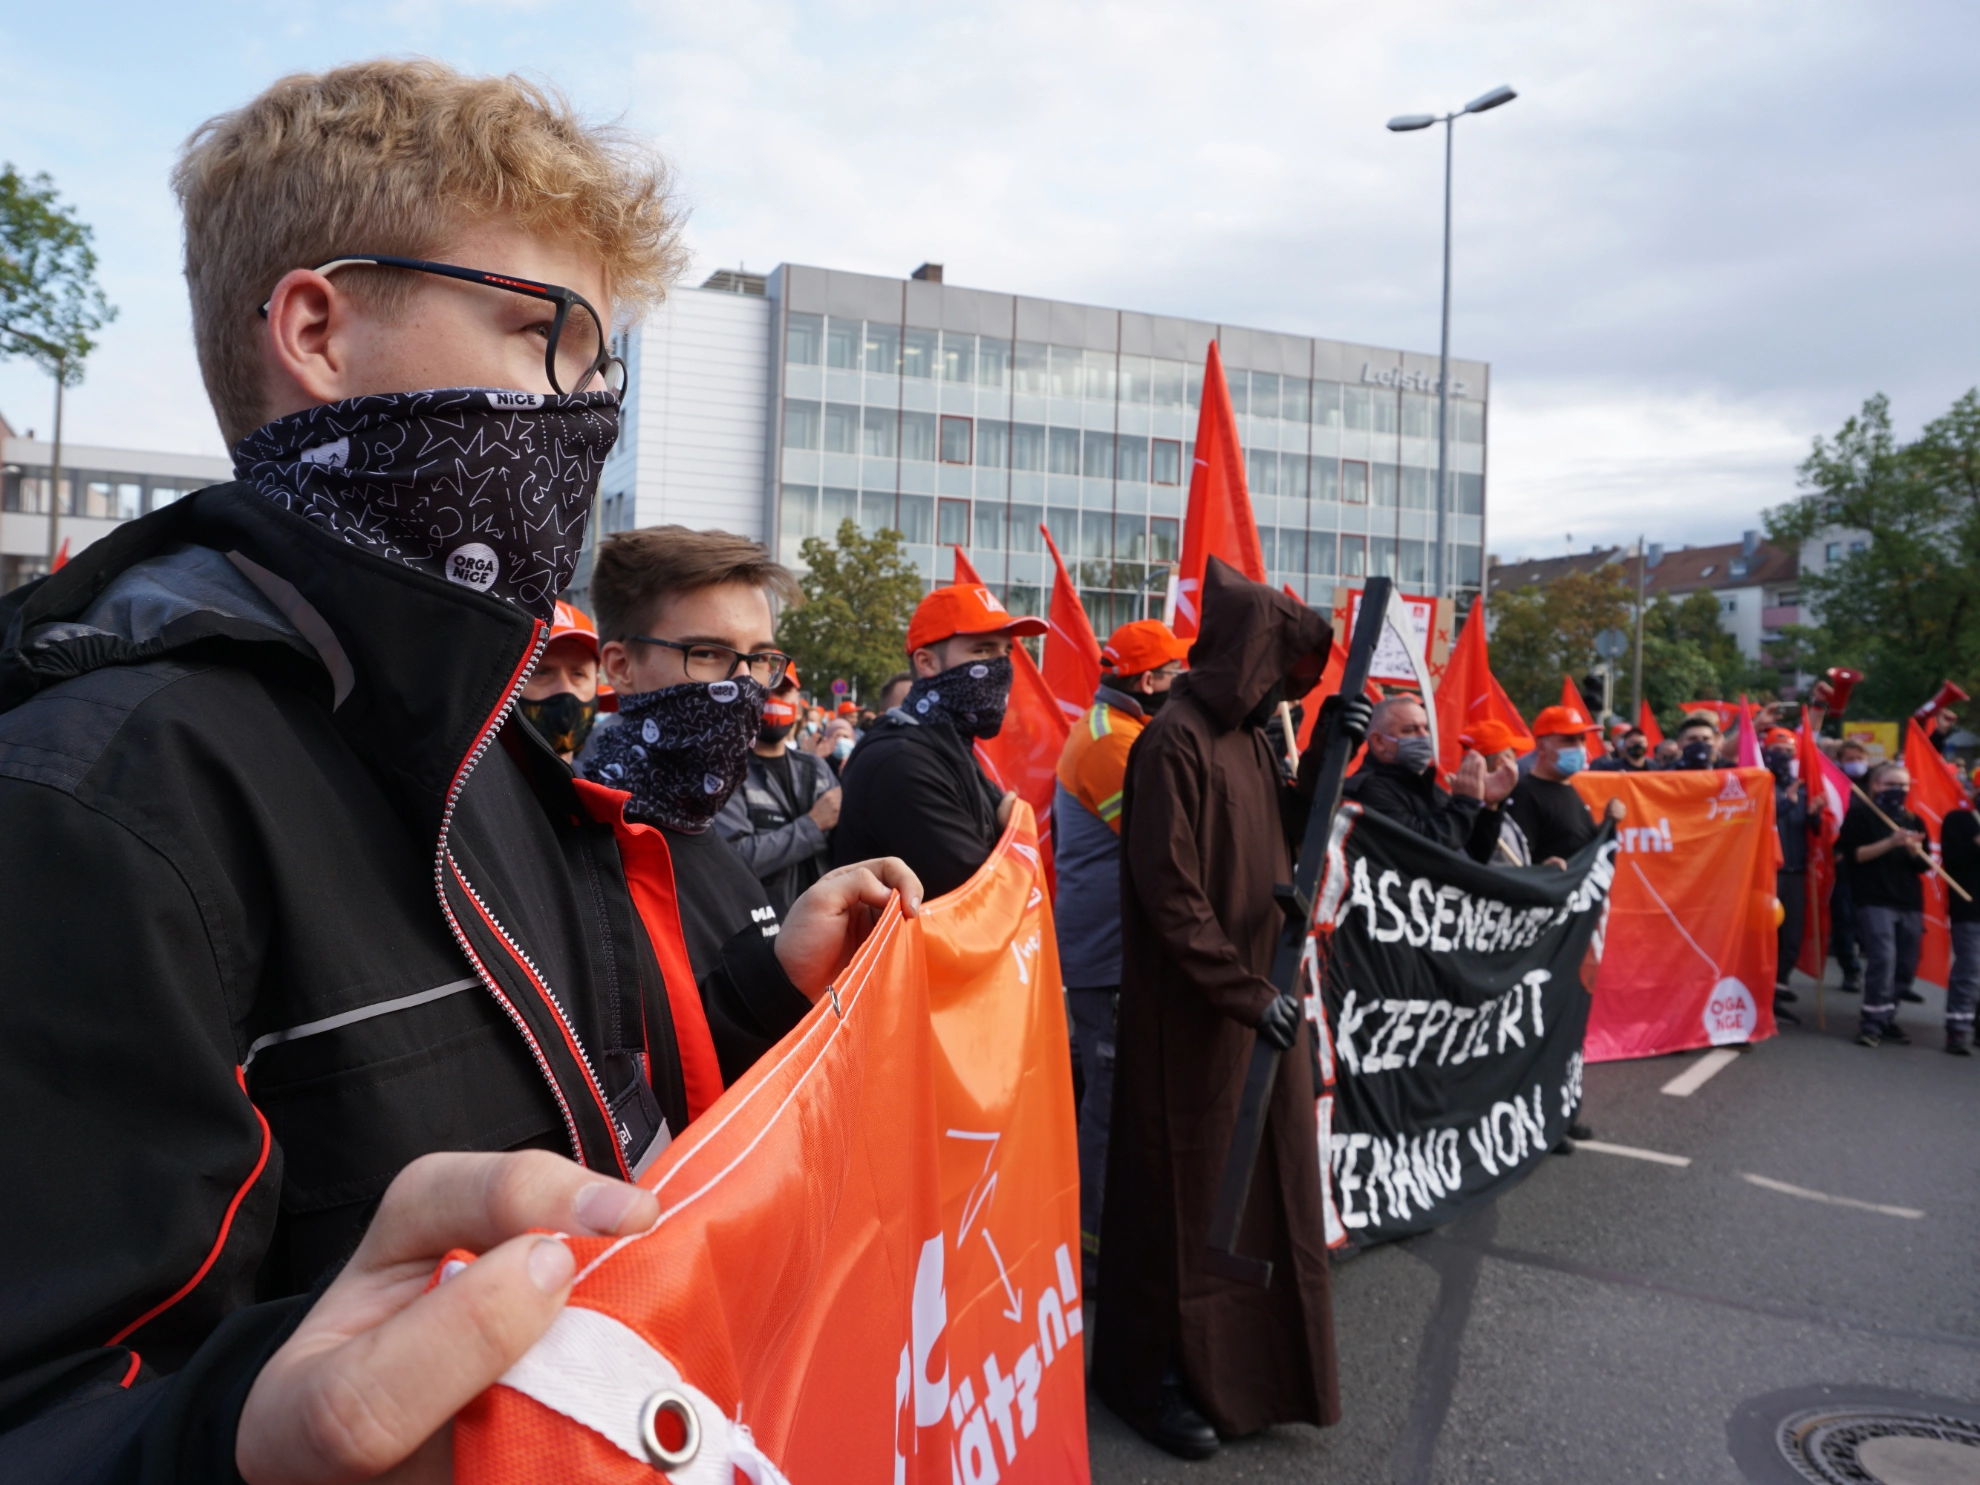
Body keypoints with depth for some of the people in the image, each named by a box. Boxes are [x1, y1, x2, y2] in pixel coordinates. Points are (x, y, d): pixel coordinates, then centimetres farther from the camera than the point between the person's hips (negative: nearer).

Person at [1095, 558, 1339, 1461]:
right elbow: (1170, 894, -21)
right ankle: (1151, 1376, 23)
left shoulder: (1247, 737, 9)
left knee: (1262, 1184, 17)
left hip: (1260, 998, 8)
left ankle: (1253, 1361, 35)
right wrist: (1248, 995, -22)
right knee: (1187, 1190, 5)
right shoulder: (1174, 743, -17)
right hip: (1193, 1016, -8)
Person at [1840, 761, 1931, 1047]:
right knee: (1883, 959, -16)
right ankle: (1872, 1022, -9)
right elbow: (1852, 855, -9)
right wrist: (1889, 843, -18)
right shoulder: (1860, 814, 1)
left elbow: (1925, 865, 11)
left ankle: (1886, 1017, 17)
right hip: (1874, 901, -5)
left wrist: (1915, 850, -10)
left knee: (1906, 967, 4)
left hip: (1910, 903, 5)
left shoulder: (1913, 821, 16)